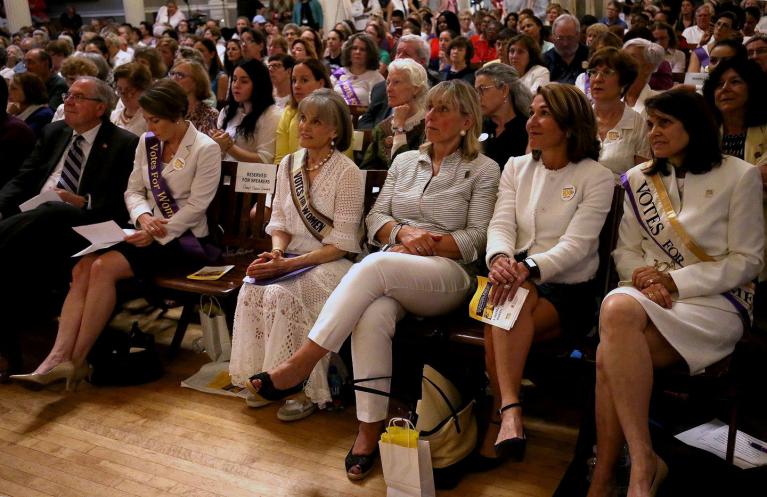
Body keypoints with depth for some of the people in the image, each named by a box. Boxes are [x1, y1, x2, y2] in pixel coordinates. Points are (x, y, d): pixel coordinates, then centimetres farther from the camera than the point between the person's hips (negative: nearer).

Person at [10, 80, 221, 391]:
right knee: (82, 267, -20)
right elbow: (133, 190, 12)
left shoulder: (205, 149, -6)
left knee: (104, 267, -27)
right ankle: (57, 358, -27)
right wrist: (144, 216, -10)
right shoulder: (147, 142, 13)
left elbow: (196, 205, -11)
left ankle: (77, 362, -20)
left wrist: (156, 234, -19)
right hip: (147, 232, 6)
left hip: (181, 238, -6)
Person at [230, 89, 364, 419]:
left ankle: (306, 389, -15)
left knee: (280, 294, -31)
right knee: (250, 291, -23)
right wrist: (277, 252, -8)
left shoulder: (347, 172, -10)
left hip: (332, 262, -5)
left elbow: (342, 243, -13)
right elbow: (280, 219, 14)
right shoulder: (289, 164, 10)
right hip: (292, 258, 6)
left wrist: (290, 264, -20)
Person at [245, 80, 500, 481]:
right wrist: (403, 232, -8)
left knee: (375, 266, -35)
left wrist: (427, 245, -14)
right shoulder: (405, 161, 20)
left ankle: (299, 365, -33)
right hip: (391, 280, 4)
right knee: (373, 315, -34)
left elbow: (477, 239, -1)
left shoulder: (484, 170, 7)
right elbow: (375, 219, 14)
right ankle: (370, 429, -25)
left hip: (448, 275, -3)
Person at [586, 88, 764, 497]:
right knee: (616, 306, -36)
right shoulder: (639, 179, 15)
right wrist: (644, 278, -9)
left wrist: (674, 281, -12)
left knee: (611, 354, -33)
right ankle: (643, 464, -30)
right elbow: (626, 250, 15)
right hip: (651, 295, 4)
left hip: (715, 303, -4)